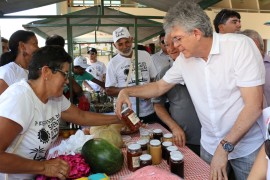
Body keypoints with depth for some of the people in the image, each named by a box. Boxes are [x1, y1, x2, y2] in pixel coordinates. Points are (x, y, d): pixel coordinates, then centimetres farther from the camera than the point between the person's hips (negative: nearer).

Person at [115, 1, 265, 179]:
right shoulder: (184, 58, -3)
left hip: (248, 147, -4)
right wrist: (127, 91, -4)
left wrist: (225, 146, -21)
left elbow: (254, 105, -22)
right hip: (210, 146, 4)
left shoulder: (240, 45, -20)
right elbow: (160, 87, 10)